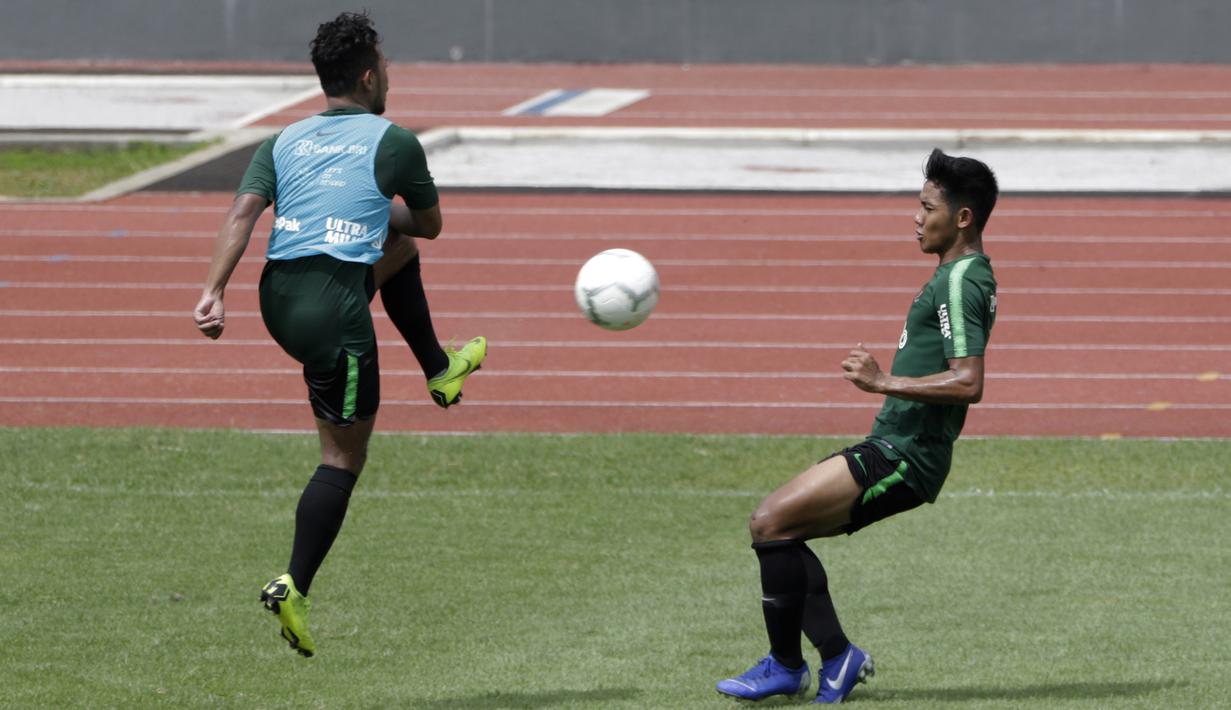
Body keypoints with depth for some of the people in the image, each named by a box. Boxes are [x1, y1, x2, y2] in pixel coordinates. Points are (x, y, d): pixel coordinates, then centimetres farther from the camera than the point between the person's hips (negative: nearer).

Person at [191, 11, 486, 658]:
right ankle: (295, 588, -6)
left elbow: (243, 211, -2)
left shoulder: (284, 143, 14)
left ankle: (439, 369, 44)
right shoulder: (394, 143, 2)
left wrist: (214, 292, -11)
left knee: (401, 251, 31)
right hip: (333, 309, -6)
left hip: (277, 298, 6)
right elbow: (429, 223, 16)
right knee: (343, 456, 4)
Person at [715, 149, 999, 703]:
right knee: (777, 529, 10)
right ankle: (837, 657, 9)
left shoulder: (959, 283, -16)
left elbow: (968, 382, -26)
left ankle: (785, 666, -3)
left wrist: (885, 382, -22)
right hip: (894, 448, 11)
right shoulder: (965, 276, 16)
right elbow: (956, 373, 28)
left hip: (901, 458, -11)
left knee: (771, 523, -13)